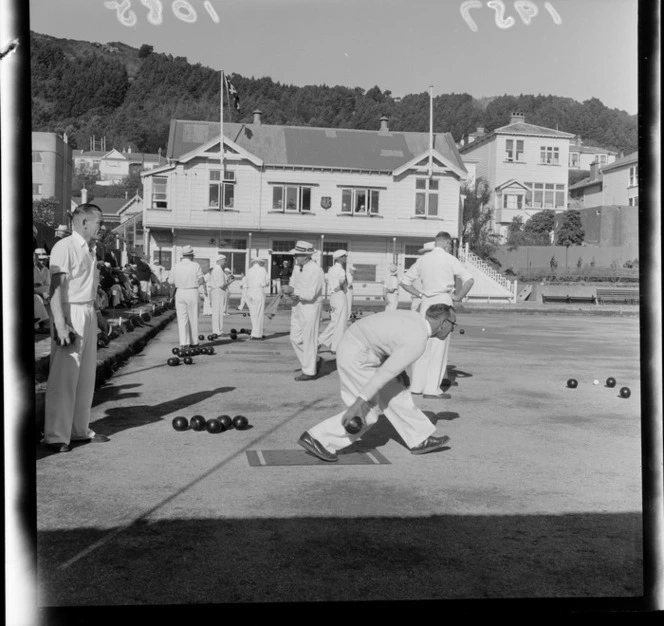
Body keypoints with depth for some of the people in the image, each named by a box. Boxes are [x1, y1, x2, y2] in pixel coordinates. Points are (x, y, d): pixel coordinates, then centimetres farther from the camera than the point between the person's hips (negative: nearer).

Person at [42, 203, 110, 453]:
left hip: (87, 314, 9)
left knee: (86, 376, 13)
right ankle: (55, 435, 4)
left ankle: (80, 430, 24)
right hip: (70, 314, -9)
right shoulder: (64, 247, -12)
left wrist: (96, 315, 22)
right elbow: (57, 287, -17)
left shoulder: (90, 249, 16)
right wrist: (60, 324, -24)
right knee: (63, 378, -4)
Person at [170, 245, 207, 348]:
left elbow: (173, 282, 5)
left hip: (179, 292, 2)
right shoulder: (195, 265, -7)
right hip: (192, 293, -2)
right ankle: (193, 342, 17)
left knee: (181, 318, 4)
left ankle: (183, 342, -3)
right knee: (193, 318, 9)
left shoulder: (176, 266, 2)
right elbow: (201, 281, -7)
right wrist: (205, 289, 8)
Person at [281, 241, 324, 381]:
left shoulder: (316, 271, -19)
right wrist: (291, 293, -10)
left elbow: (310, 295, -23)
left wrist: (293, 291, -19)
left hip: (310, 307, -8)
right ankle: (315, 361, 27)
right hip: (297, 306, 8)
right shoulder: (297, 267, 6)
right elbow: (292, 284, 12)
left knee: (309, 340, -1)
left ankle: (310, 372, 10)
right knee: (296, 338, 10)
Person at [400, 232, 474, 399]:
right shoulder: (450, 259, -5)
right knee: (439, 346, -1)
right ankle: (432, 389, -2)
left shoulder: (422, 260, 9)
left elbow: (405, 282, 13)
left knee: (423, 344, 11)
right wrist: (458, 297, -3)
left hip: (426, 303, 5)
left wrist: (420, 294, 13)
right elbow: (469, 280, -14)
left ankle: (416, 385, 16)